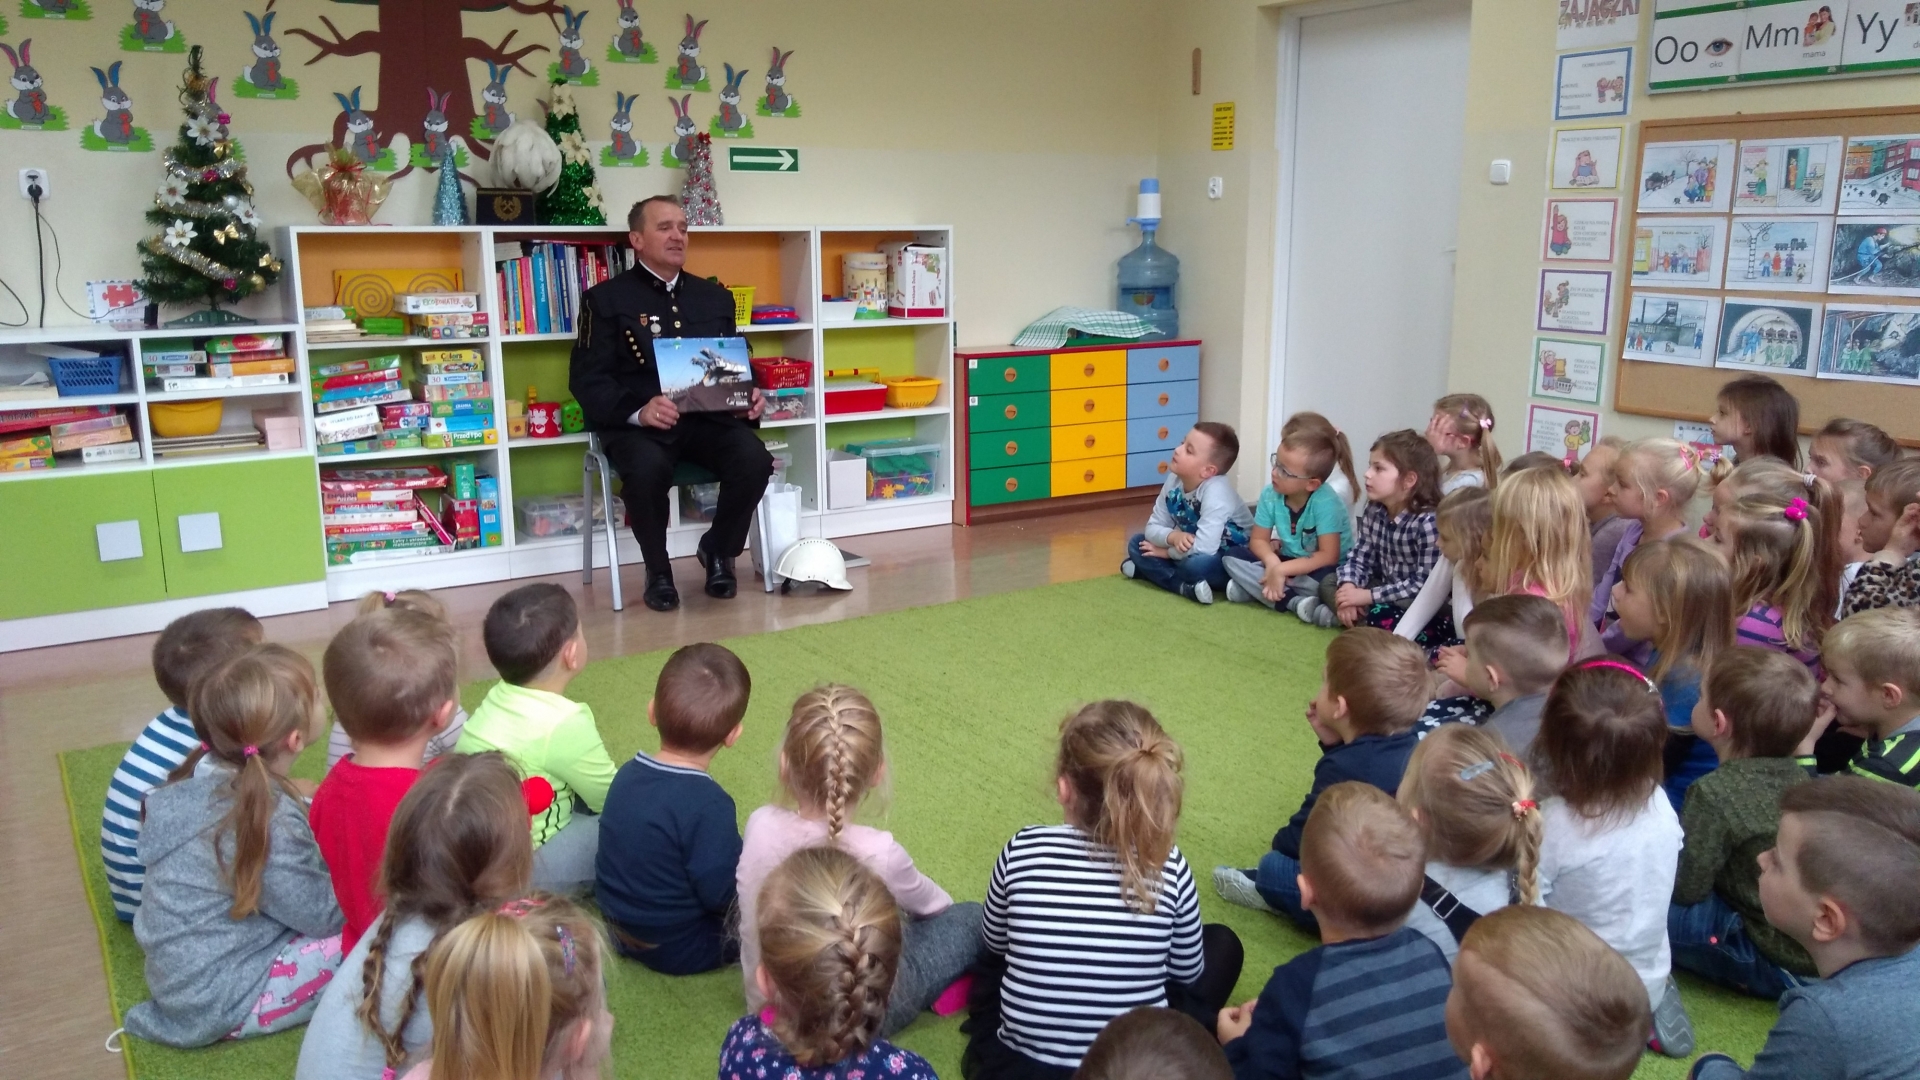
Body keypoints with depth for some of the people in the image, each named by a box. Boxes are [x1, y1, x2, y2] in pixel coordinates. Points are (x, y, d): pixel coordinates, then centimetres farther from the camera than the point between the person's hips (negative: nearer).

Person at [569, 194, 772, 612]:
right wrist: (637, 411, -21)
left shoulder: (715, 297, 20)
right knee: (648, 468, -38)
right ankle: (658, 570, -8)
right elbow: (587, 379, -3)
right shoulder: (606, 298, 5)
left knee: (755, 459, -28)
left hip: (708, 417, 4)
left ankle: (719, 550, 2)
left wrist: (750, 395, -2)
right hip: (635, 422, -3)